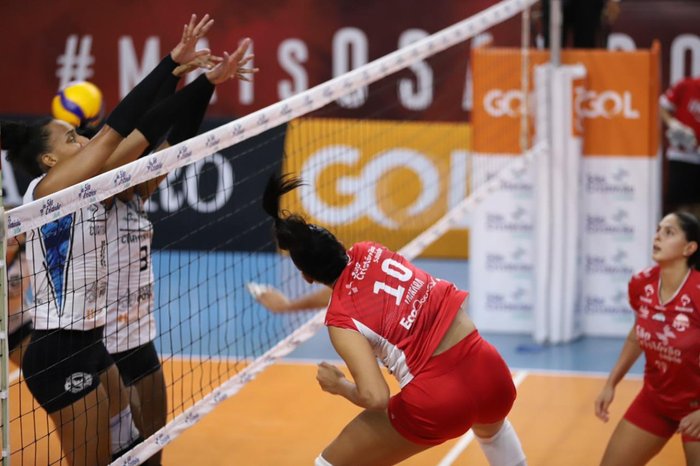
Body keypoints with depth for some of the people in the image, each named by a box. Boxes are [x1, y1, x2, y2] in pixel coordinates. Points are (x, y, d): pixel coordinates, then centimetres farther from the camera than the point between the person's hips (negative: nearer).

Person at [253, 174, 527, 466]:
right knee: (491, 427, 45)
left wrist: (338, 386, 3)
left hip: (435, 402, -6)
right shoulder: (367, 253, 6)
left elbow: (375, 397, -18)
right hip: (490, 374, 6)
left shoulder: (341, 321, -9)